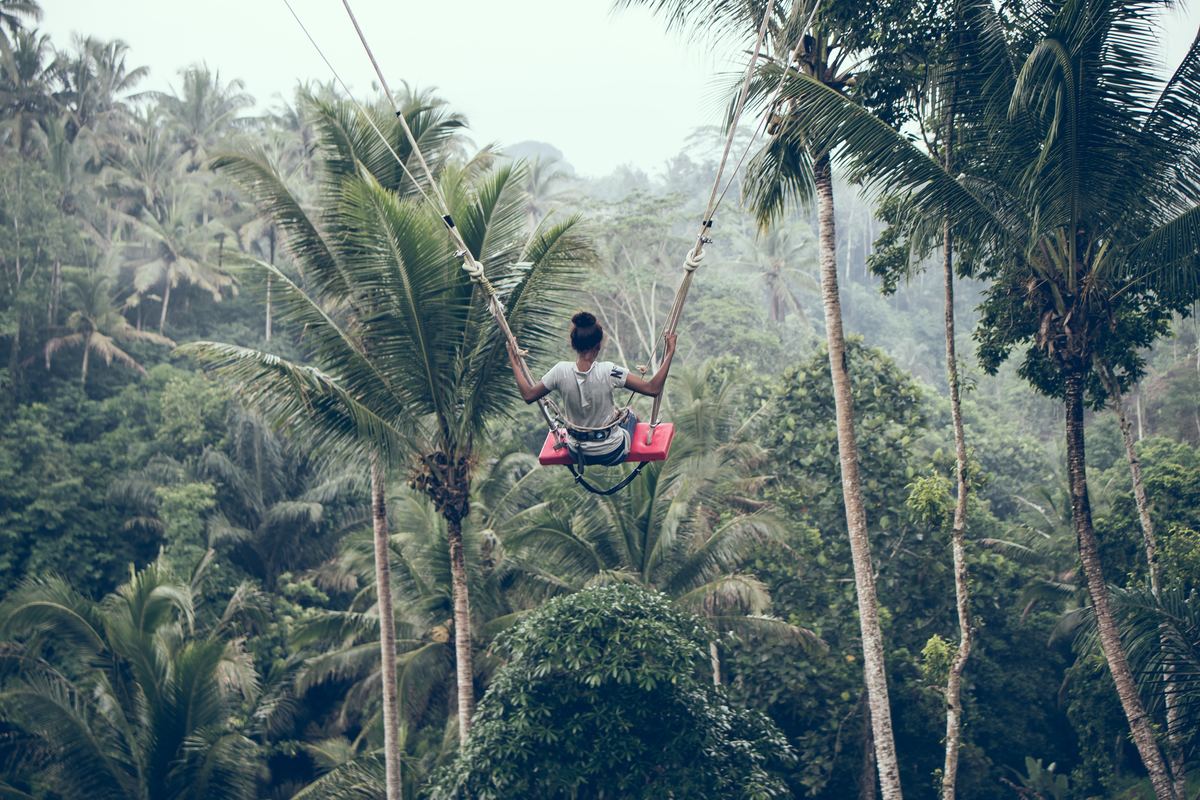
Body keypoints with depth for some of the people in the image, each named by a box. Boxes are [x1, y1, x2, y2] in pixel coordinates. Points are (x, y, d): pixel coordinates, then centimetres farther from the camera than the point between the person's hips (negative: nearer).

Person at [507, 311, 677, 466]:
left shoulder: (561, 371, -19)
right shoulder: (608, 371, -27)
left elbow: (528, 395, -6)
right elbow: (653, 389, -24)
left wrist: (514, 361, 5)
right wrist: (669, 354, -17)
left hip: (577, 454, 3)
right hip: (612, 454, -2)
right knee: (630, 414, 31)